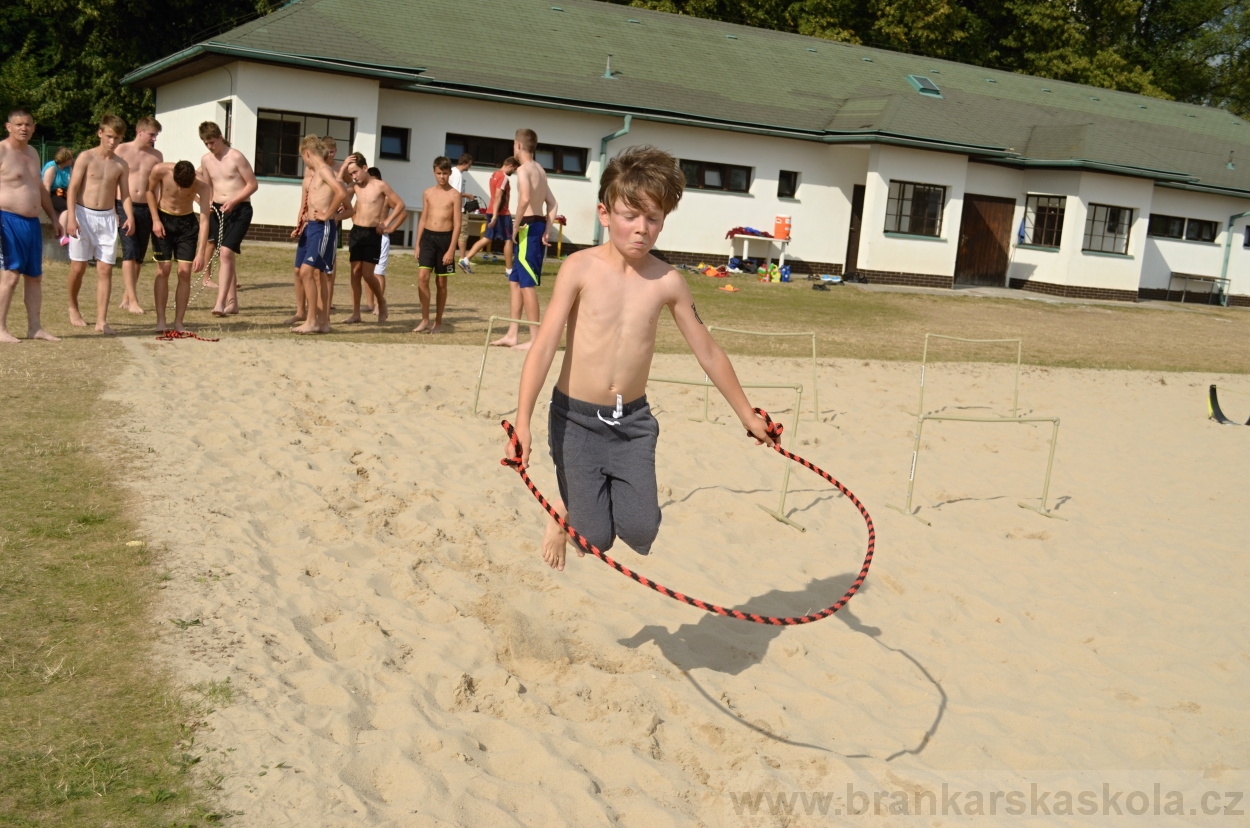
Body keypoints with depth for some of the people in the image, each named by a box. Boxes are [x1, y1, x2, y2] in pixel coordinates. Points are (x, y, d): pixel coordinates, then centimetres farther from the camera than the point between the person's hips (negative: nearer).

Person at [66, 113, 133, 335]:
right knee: (78, 267, 4)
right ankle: (73, 308, 29)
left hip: (107, 218, 2)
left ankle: (101, 320, -5)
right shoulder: (86, 157, -3)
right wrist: (71, 218, -15)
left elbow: (125, 195, 6)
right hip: (83, 215, -2)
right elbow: (72, 189, -6)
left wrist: (129, 217, -13)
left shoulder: (121, 165, 6)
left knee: (105, 269, -4)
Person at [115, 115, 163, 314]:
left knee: (140, 255, 6)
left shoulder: (156, 156, 9)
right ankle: (133, 300, -13)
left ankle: (126, 297, 18)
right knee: (129, 252, -11)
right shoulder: (121, 150, 0)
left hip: (146, 209, 4)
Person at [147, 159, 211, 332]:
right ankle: (160, 321, 0)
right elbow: (150, 191, -2)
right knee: (163, 270, -5)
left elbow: (204, 220, -29)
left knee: (185, 272, -6)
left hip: (187, 222, 0)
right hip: (163, 220, 0)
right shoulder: (160, 170, -24)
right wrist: (155, 220, -9)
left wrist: (201, 253, -35)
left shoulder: (202, 186, -26)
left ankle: (178, 322, 0)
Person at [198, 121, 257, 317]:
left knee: (226, 252, -18)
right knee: (228, 256, 10)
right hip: (218, 210, 6)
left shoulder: (236, 157, -9)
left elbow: (252, 184, -7)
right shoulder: (206, 160, 9)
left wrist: (234, 201, -18)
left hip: (240, 210, -6)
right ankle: (232, 303, 18)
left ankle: (220, 303, -23)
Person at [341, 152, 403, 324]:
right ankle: (355, 313, 7)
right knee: (355, 273, 3)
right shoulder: (355, 187, 8)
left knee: (367, 274, -10)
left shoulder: (380, 185, -6)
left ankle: (381, 302, 16)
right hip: (356, 232, 5)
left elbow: (401, 205, -3)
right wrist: (343, 166, -2)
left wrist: (387, 222, -7)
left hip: (373, 234, -5)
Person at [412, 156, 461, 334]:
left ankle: (438, 321, 15)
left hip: (445, 238, -3)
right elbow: (423, 219, 13)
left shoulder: (454, 195, -3)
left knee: (441, 282, 5)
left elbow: (457, 224, -6)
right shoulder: (428, 193, 9)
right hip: (427, 237, 3)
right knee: (422, 276, -10)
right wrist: (417, 244, 7)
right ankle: (425, 320, -2)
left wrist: (451, 249, -13)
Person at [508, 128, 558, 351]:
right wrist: (547, 230, 11)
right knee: (514, 281, 15)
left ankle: (535, 339, -6)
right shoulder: (540, 170, 18)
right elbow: (552, 203, 18)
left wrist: (516, 226, -19)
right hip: (538, 226, 10)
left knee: (527, 284, -7)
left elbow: (525, 198, -28)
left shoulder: (524, 169, -11)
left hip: (528, 227, -10)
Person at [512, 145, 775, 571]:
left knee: (641, 531, -8)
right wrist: (522, 422, -22)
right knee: (596, 538, -2)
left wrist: (747, 414, 13)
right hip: (577, 420, -2)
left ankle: (590, 502, 26)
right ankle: (566, 510, 33)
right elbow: (543, 347, -14)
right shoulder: (581, 268, -12)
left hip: (633, 422, 3)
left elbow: (708, 352, 6)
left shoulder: (667, 281, -4)